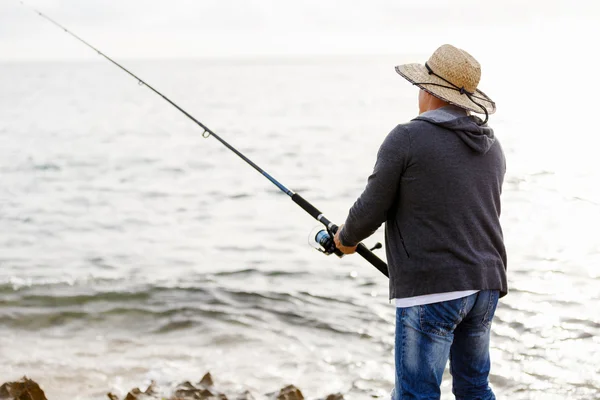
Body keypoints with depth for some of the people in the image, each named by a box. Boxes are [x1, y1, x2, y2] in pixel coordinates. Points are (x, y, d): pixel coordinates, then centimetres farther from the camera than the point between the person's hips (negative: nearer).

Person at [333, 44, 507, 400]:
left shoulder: (406, 139, -7)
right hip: (484, 286, 7)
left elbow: (372, 209, -5)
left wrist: (347, 238, 17)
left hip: (431, 289, -7)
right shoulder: (492, 148, 13)